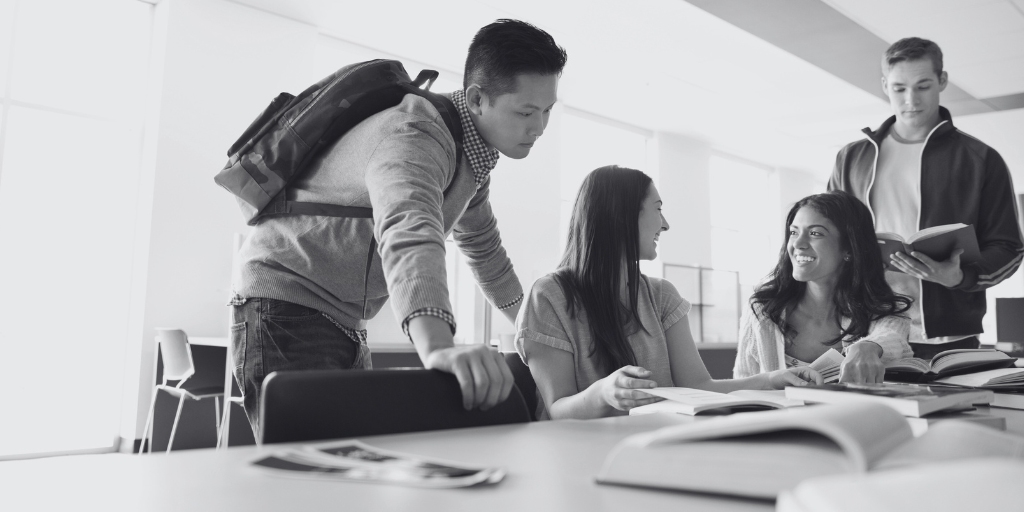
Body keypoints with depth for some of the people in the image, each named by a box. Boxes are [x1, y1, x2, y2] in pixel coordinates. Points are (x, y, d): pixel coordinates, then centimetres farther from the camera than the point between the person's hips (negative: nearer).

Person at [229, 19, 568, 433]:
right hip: (288, 302, -9)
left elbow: (482, 244, 20)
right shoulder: (415, 136, -25)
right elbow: (410, 233, -45)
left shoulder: (473, 152, 5)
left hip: (345, 321, 9)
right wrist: (437, 347, -62)